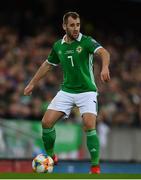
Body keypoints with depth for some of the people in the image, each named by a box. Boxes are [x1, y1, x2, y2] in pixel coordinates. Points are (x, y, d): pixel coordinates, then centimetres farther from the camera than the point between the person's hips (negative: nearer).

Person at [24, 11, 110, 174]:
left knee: (89, 126, -23)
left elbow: (103, 52, -31)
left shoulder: (86, 41, -12)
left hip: (87, 91, -4)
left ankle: (95, 166, -10)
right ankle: (50, 157, 18)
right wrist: (32, 83, 22)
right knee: (46, 122, -6)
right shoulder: (58, 46, 3)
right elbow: (48, 64, 20)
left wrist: (105, 67, -52)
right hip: (66, 91, 4)